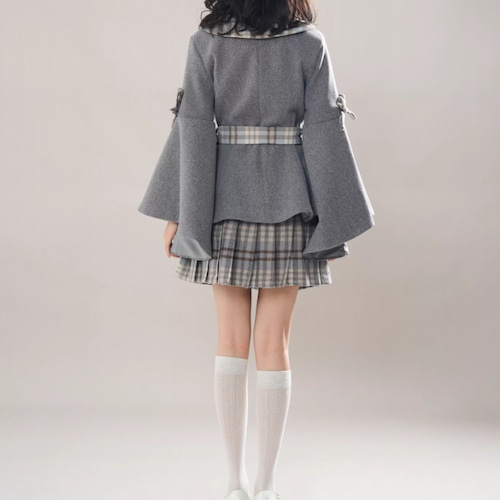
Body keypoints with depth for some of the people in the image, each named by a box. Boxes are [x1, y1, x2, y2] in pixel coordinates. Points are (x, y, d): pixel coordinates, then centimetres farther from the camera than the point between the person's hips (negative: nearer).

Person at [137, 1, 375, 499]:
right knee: (272, 345, 4)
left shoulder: (207, 41, -1)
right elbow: (324, 130, -3)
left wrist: (178, 214, -1)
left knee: (231, 342, 9)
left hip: (226, 202, 1)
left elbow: (193, 126, -5)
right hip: (287, 203, 0)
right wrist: (332, 220, 1)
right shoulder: (310, 43, 0)